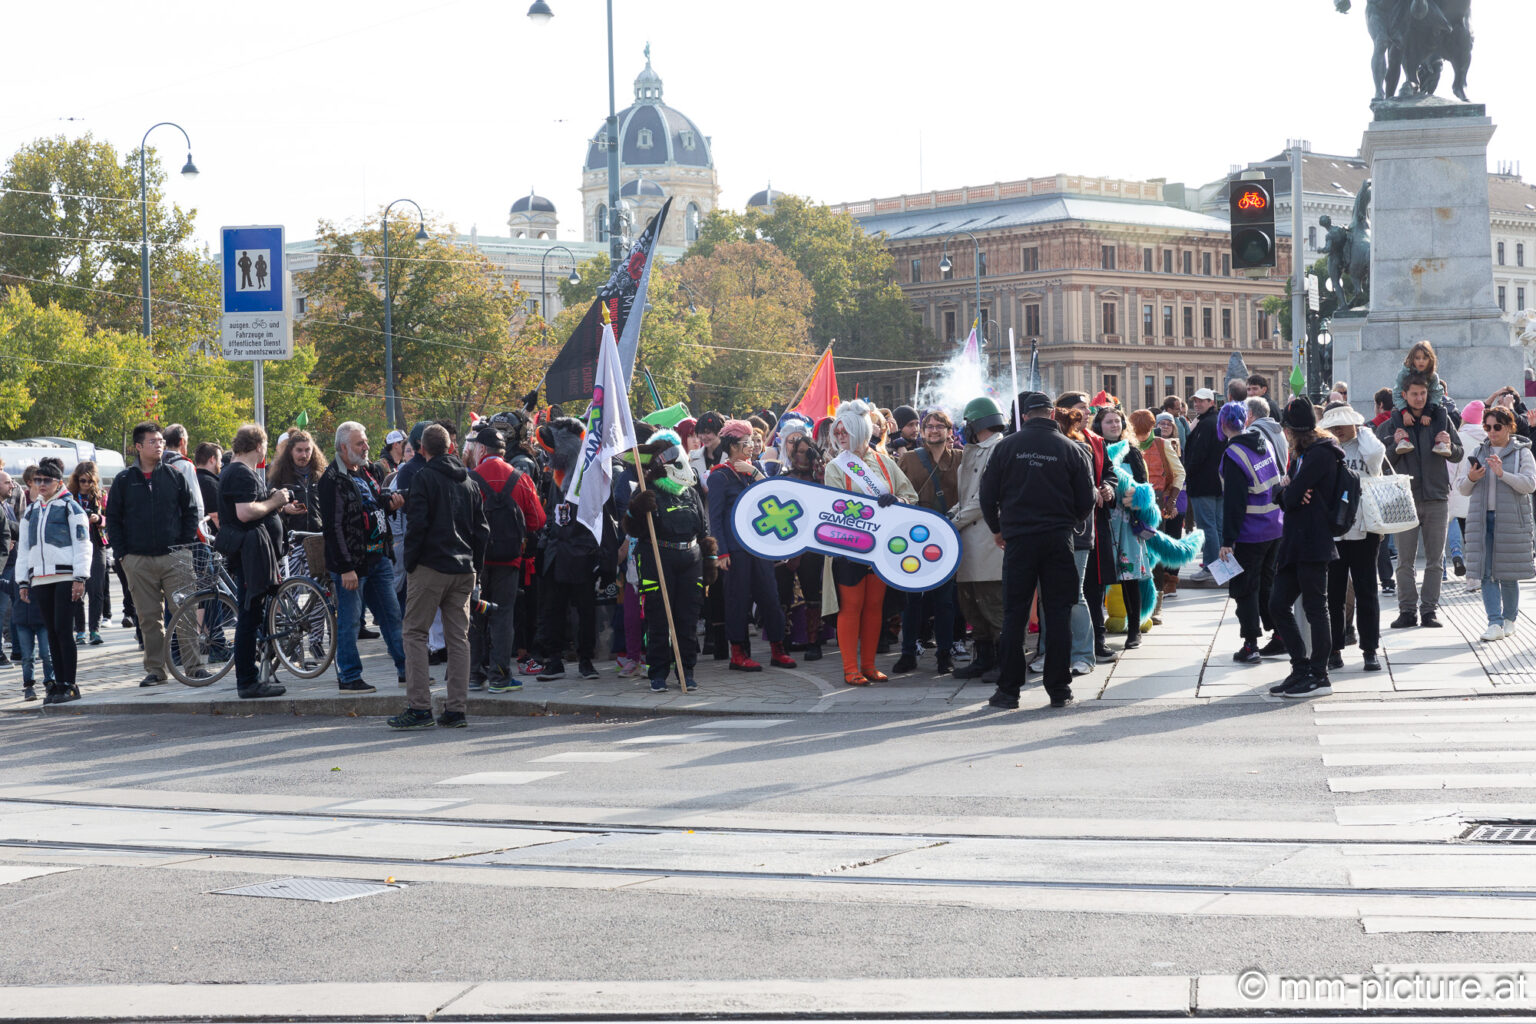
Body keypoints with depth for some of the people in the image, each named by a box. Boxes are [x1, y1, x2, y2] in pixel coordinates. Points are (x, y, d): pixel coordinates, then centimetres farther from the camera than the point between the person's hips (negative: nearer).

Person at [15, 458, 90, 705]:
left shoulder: (70, 507, 1)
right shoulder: (30, 512, 18)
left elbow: (82, 543, -3)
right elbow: (23, 548, 21)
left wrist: (80, 578, -11)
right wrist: (22, 581, 15)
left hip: (65, 578, -6)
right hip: (40, 580, 6)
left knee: (63, 629, -9)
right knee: (51, 632, 6)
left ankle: (70, 684, -6)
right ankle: (58, 683, 9)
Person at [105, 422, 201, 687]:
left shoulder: (175, 476, 7)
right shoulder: (124, 481, 7)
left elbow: (191, 511, 10)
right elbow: (112, 519, 10)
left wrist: (186, 544, 0)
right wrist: (120, 554, 2)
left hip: (173, 556, -1)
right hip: (137, 561, 1)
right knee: (148, 618, 3)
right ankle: (156, 670, 9)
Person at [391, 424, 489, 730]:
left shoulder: (424, 479, -7)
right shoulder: (469, 482, 13)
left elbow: (416, 525, -13)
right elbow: (482, 529, 13)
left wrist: (409, 563, -3)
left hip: (431, 567, -6)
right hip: (463, 571, 6)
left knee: (415, 633, 0)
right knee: (458, 637, 7)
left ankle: (419, 706, -7)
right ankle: (456, 709, 6)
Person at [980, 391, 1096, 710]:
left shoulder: (1007, 446, -1)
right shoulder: (1072, 450, -1)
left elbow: (988, 495, 3)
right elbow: (1086, 502, 3)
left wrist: (997, 529, 19)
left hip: (1018, 540, 0)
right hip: (1058, 540, 0)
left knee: (1014, 615, 4)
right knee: (1058, 614, 5)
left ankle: (1009, 690, 4)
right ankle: (1059, 690, 5)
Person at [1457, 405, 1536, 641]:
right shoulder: (1479, 452, 13)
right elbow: (1464, 489, 13)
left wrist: (1502, 473, -22)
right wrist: (1471, 478, -9)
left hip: (1511, 520, -3)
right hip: (1482, 519, 3)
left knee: (1508, 574, 1)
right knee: (1487, 573, -5)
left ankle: (1509, 619, 17)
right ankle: (1495, 624, -7)